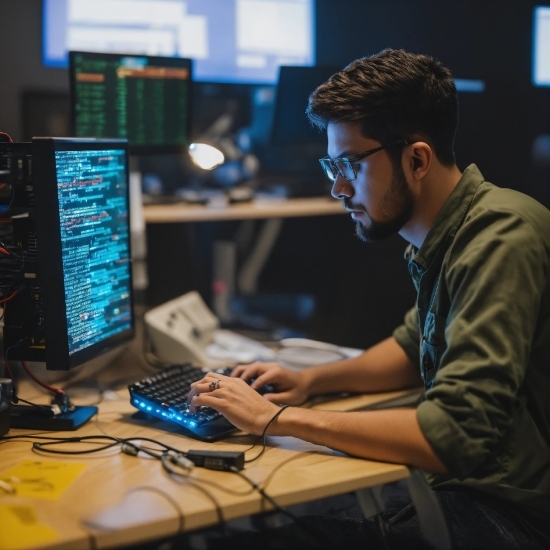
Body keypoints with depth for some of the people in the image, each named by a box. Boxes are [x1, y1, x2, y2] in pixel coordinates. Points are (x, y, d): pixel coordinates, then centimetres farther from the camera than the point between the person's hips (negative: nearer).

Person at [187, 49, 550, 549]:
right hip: (459, 489, 8)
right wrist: (311, 381, 8)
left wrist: (279, 419, -21)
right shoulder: (444, 239, 7)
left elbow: (456, 434, -28)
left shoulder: (501, 237, -22)